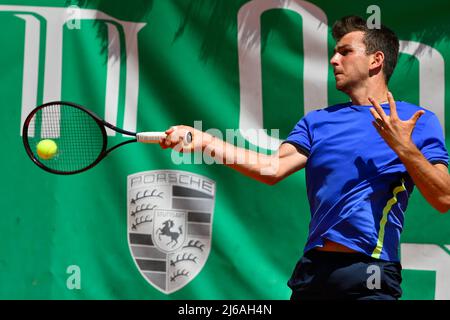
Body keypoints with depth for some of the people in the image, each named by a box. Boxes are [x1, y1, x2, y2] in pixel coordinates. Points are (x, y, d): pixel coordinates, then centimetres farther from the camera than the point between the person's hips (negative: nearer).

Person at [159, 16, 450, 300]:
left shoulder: (418, 120, 1)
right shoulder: (317, 120, 11)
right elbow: (273, 169, -2)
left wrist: (404, 147, -18)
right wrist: (207, 142, -10)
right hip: (312, 267, 4)